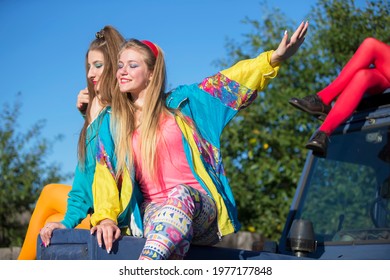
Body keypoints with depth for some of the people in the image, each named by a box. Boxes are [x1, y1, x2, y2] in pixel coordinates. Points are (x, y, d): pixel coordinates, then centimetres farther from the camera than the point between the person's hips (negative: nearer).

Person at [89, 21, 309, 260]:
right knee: (172, 244, -36)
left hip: (199, 205, -1)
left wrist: (275, 58, -10)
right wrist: (107, 217, -12)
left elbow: (228, 83, 3)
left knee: (181, 194, -39)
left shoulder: (180, 102, 11)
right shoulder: (115, 122, 14)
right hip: (152, 209, 2)